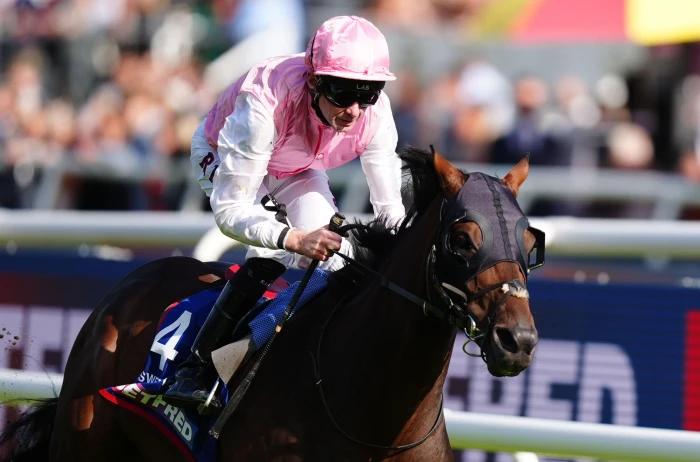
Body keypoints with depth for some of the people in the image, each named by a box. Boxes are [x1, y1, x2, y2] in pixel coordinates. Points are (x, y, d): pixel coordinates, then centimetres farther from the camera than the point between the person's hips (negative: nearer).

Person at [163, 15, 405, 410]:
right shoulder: (265, 102, -46)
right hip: (224, 157, -5)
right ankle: (197, 366, -20)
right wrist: (294, 239, -61)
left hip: (299, 170, 5)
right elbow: (228, 209, -44)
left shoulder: (375, 112, -32)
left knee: (332, 256, -14)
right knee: (269, 261, -27)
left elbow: (390, 207, -20)